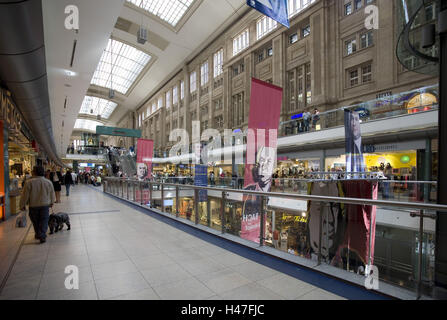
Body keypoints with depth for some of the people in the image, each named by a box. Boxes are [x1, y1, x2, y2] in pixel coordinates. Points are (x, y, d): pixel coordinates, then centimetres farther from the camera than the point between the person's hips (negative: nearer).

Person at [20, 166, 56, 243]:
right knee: (44, 222, 7)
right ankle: (42, 236, 2)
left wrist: (22, 205, 7)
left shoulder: (29, 182, -12)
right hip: (45, 205, 0)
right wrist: (51, 203, 23)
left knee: (35, 222, 17)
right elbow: (52, 195, 8)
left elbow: (25, 196, -7)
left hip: (33, 206, 0)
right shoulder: (48, 182, -3)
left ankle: (38, 235, 30)